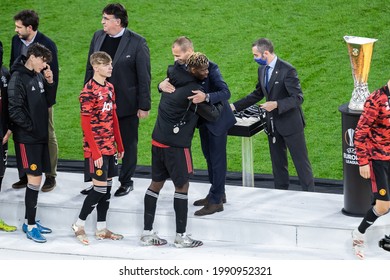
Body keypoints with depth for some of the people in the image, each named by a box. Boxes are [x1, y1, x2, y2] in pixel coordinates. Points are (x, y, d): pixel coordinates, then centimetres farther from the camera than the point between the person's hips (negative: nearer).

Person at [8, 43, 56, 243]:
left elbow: (49, 102, 12)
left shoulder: (39, 76, 8)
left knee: (37, 178, 13)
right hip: (26, 138, -7)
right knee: (34, 179, -7)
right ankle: (30, 226, 1)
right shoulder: (18, 78, -13)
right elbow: (14, 111, -16)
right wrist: (32, 128, -13)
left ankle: (30, 220, 24)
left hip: (40, 137, 8)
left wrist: (49, 82, -1)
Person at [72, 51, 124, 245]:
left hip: (110, 147, 8)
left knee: (107, 187, 9)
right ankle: (79, 225, 9)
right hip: (96, 149, -8)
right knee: (100, 188, -6)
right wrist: (95, 152, -18)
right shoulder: (89, 91, -15)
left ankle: (101, 229, 17)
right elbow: (86, 125, -16)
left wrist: (119, 145, 15)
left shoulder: (110, 87, 10)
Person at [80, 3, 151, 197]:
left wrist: (144, 105, -11)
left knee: (128, 144, 11)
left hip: (127, 105, -5)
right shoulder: (98, 37, 2)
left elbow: (144, 76, -11)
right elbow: (90, 69, 10)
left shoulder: (137, 42, -13)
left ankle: (127, 182, 25)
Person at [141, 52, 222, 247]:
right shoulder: (193, 91, -16)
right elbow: (212, 115, -8)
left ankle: (147, 233, 14)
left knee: (156, 183, 12)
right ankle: (181, 236, 6)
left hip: (158, 138, 8)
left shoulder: (172, 79, 7)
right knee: (182, 186, 2)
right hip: (175, 143, -8)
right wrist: (221, 106, 11)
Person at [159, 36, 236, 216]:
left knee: (217, 158, -1)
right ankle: (217, 193, 34)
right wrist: (163, 84, -32)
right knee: (209, 156, 19)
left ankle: (216, 201, 6)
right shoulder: (181, 67, -9)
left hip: (217, 118, -8)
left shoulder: (209, 67, -28)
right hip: (202, 117, 8)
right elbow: (171, 80, -7)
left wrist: (206, 97, -48)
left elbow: (226, 93, -30)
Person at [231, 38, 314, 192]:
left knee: (301, 162, 1)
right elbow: (257, 94, 18)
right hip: (273, 124, 8)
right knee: (278, 163, 15)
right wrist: (235, 106, 12)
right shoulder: (262, 70, 6)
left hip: (290, 123, -7)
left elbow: (298, 98, -19)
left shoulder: (287, 70, -19)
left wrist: (276, 104, -29)